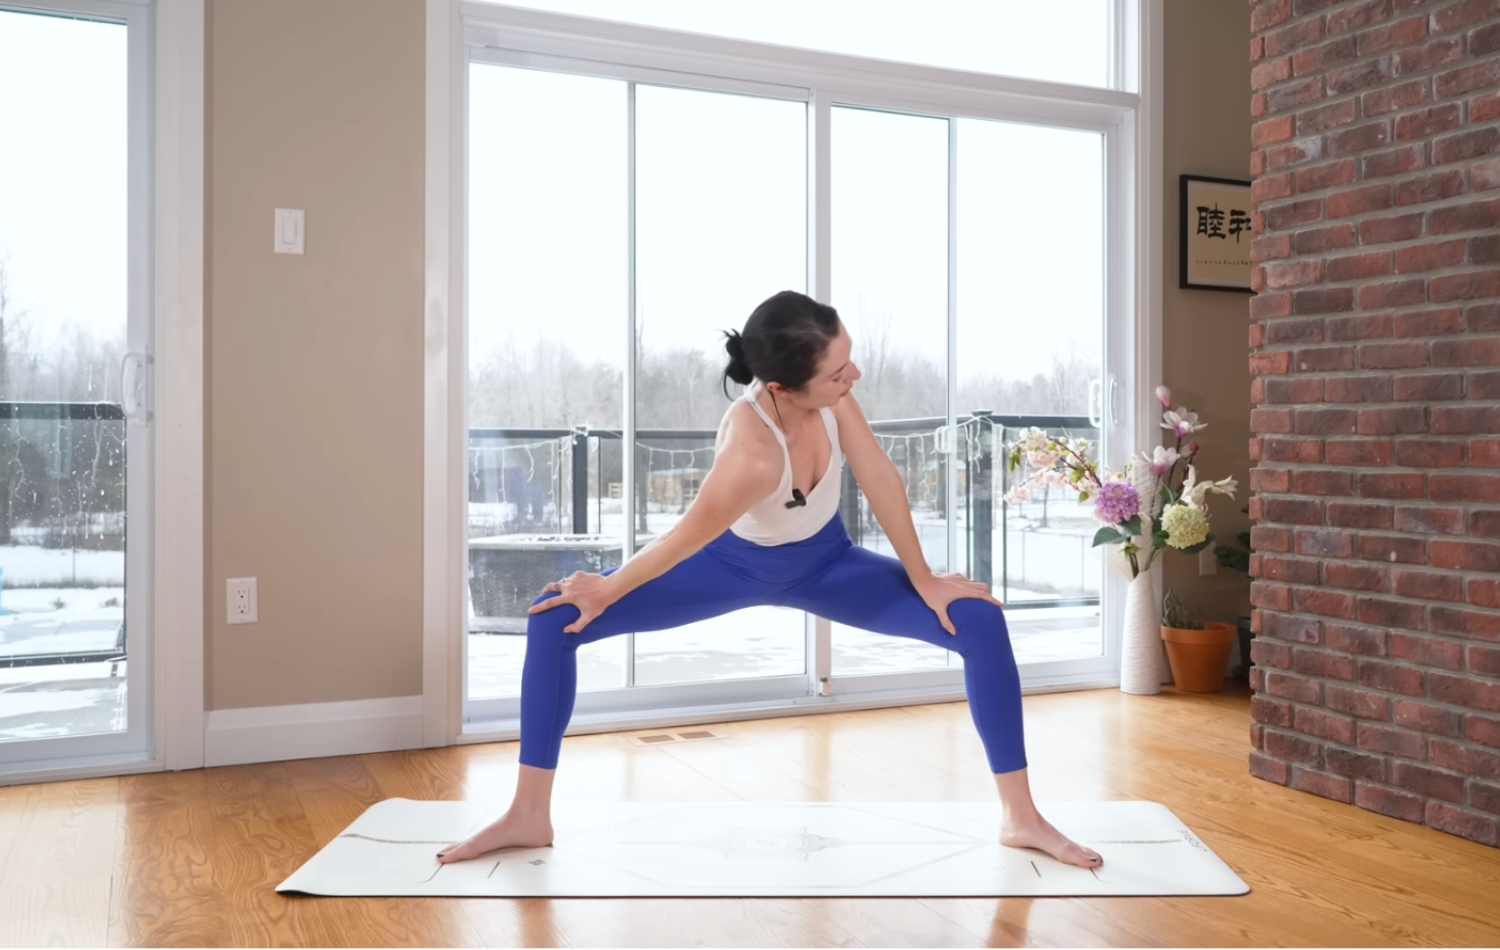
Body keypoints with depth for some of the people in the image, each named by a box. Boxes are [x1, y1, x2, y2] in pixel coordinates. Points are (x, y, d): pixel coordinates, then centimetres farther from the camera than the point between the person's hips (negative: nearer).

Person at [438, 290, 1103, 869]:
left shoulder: (829, 393, -31)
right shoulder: (752, 456, -44)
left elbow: (879, 478, -20)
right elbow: (688, 538, -28)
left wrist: (925, 580, -11)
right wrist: (607, 591, -12)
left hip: (825, 564, 4)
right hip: (737, 564, -3)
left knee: (983, 623, -12)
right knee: (554, 620, -18)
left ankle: (1022, 819, 3)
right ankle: (530, 817, 0)